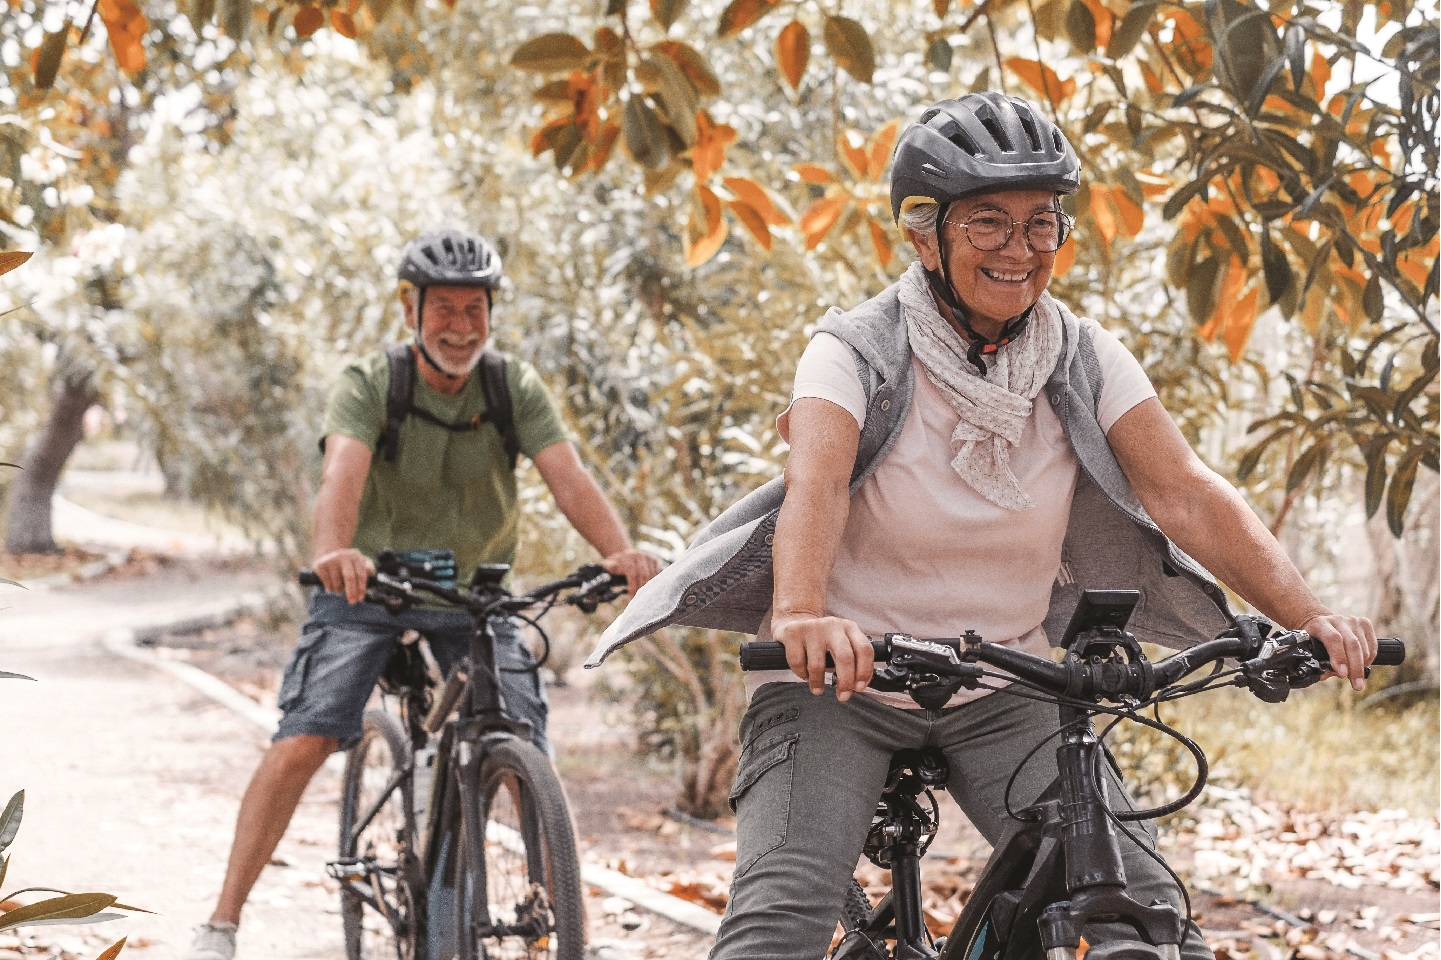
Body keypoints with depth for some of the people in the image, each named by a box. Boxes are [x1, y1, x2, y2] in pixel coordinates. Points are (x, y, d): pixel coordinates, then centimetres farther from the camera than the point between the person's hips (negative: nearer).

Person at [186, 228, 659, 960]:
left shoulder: (515, 387, -9)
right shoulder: (367, 385, -15)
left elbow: (568, 477, -23)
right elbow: (343, 472, -33)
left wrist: (619, 550, -43)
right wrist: (332, 551, -55)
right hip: (369, 580, -2)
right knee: (302, 743, -16)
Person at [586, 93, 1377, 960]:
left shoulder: (1084, 360, -3)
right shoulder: (856, 352, -13)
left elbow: (1186, 494, -11)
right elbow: (816, 484, -30)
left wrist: (1308, 615, -26)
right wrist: (801, 614, -51)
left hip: (1002, 697, 3)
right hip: (842, 683, -3)